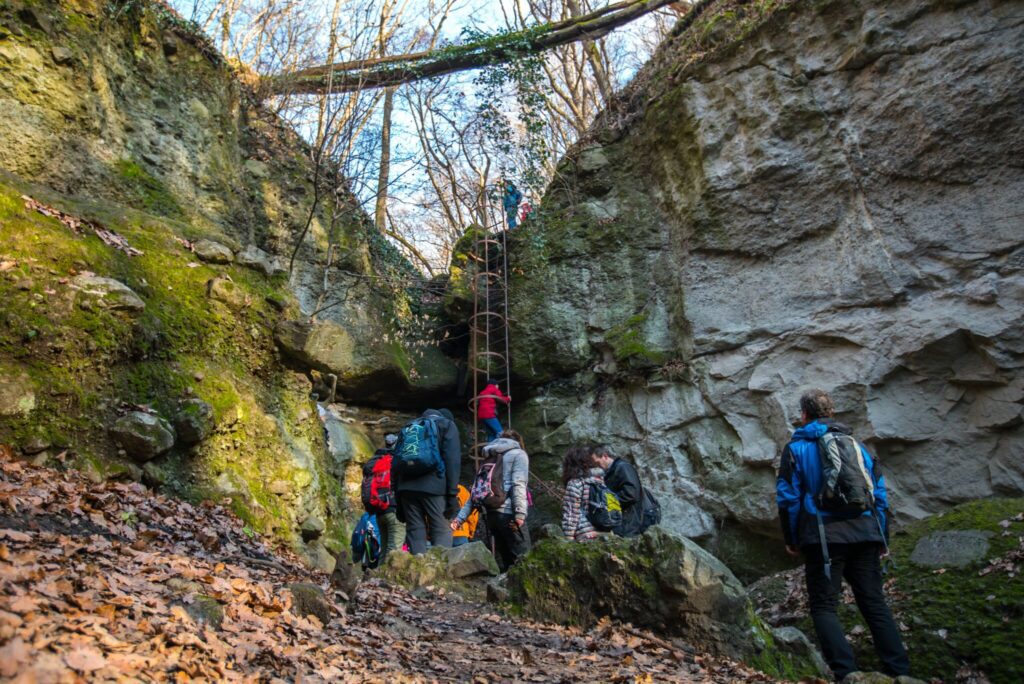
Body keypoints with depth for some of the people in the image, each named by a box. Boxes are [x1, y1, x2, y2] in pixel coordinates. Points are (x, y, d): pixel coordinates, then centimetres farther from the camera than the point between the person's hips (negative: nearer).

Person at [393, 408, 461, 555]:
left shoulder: (409, 427, 27)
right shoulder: (447, 425, 13)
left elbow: (396, 463, 22)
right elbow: (452, 460, -2)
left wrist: (398, 495, 20)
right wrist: (452, 494, -5)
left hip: (406, 487, 4)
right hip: (433, 487, -4)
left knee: (414, 532, 5)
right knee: (442, 531, -2)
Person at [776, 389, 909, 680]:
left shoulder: (796, 447, 2)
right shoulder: (857, 445, 16)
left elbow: (788, 497, -1)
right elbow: (880, 494, 15)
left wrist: (791, 539, 7)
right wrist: (881, 539, 20)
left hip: (824, 537, -4)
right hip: (865, 533, 5)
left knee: (824, 606, 1)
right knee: (874, 602, 10)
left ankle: (847, 673, -8)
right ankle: (899, 671, 7)